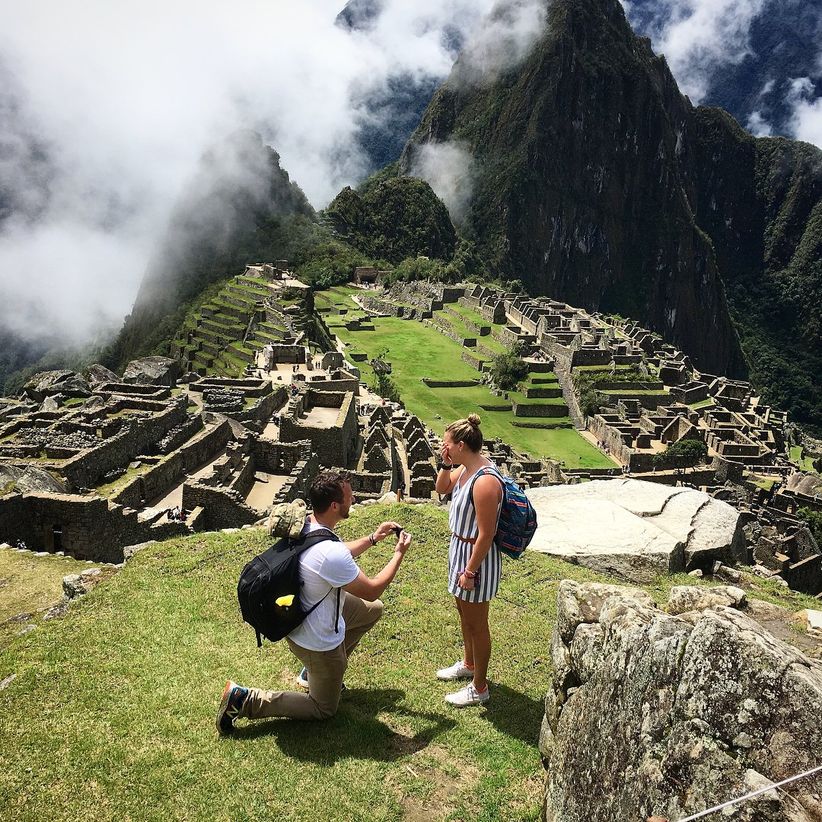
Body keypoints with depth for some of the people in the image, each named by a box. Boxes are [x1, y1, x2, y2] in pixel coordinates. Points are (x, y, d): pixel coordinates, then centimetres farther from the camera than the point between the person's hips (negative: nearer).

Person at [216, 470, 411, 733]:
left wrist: (372, 539, 4)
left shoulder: (306, 525, -10)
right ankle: (243, 699, 5)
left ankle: (314, 671, 29)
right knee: (324, 710, 14)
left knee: (373, 610, 23)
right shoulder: (330, 554, -37)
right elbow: (372, 590, -22)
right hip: (317, 640, -8)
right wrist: (399, 553, -11)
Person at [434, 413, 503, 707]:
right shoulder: (465, 468, -2)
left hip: (476, 557, -10)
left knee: (476, 623, 9)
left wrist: (469, 572, -20)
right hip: (459, 548, 10)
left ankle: (479, 688, 28)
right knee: (463, 612, 27)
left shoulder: (485, 482, -31)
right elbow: (442, 488, 16)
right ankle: (468, 664, 50)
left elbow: (486, 535, -27)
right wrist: (445, 464, -2)